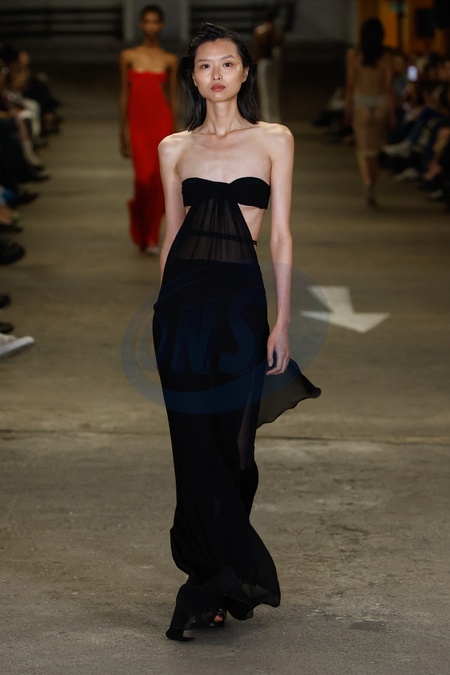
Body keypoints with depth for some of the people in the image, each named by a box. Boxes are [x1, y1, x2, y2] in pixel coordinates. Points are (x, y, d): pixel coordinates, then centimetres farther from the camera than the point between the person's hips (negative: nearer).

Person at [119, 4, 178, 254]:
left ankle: (152, 238, 10)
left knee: (158, 181, -2)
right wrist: (123, 132, 4)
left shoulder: (169, 60, 5)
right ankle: (140, 232, 18)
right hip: (137, 123, -1)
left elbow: (173, 98, 7)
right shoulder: (129, 56, 5)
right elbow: (125, 95, 6)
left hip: (161, 122, 1)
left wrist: (174, 134, 5)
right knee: (144, 178, -10)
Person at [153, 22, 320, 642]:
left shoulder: (274, 140, 6)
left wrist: (283, 319, -2)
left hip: (240, 296, -2)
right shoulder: (175, 148, 11)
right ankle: (233, 575, 8)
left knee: (231, 439, 2)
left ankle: (212, 583, 15)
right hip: (183, 293, 2)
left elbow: (281, 236, 3)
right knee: (195, 439, -1)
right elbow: (171, 234, 15)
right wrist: (163, 309, 12)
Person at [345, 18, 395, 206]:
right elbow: (389, 86, -3)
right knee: (375, 149, 14)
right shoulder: (386, 57, -3)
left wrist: (348, 107, 5)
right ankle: (372, 190, 17)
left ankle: (368, 181, -21)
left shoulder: (353, 54, -4)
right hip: (381, 104, 1)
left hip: (361, 103, -1)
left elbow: (350, 83, -3)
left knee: (364, 148, 2)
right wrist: (392, 112, 2)